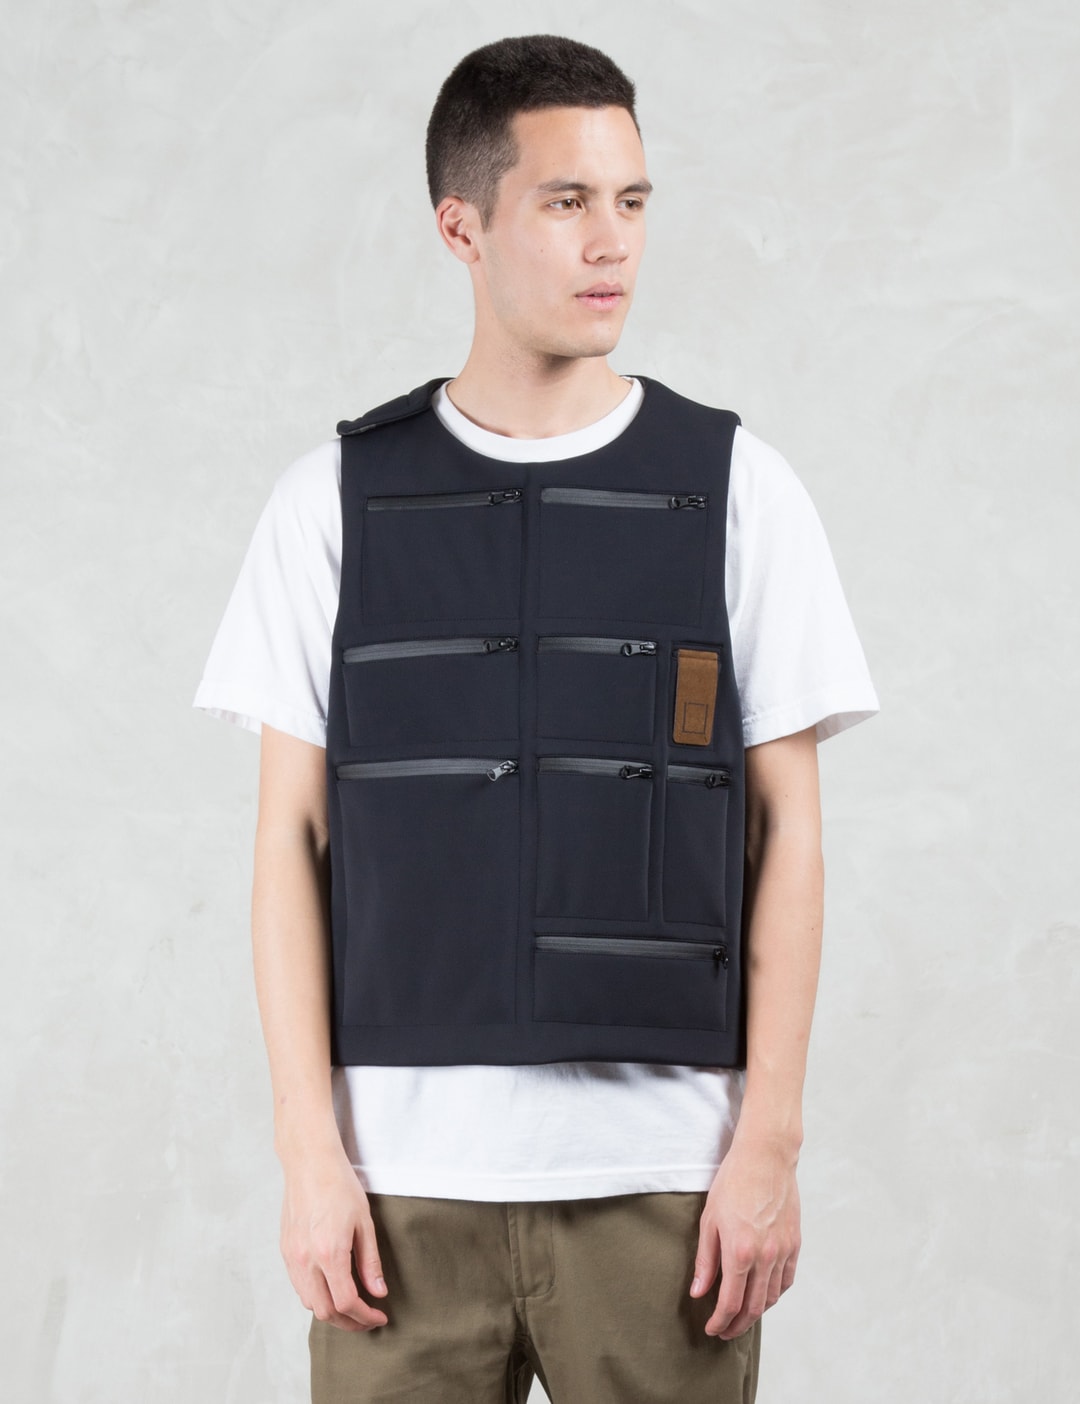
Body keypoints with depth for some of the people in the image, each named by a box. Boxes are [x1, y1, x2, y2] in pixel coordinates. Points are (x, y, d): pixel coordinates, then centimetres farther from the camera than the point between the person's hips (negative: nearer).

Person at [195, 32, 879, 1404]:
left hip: (665, 1179, 0)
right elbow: (290, 840, 4)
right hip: (405, 1173, 0)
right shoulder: (336, 498, 4)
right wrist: (309, 1149, -3)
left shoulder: (736, 490, 4)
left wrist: (770, 1141, -3)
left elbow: (787, 834, 3)